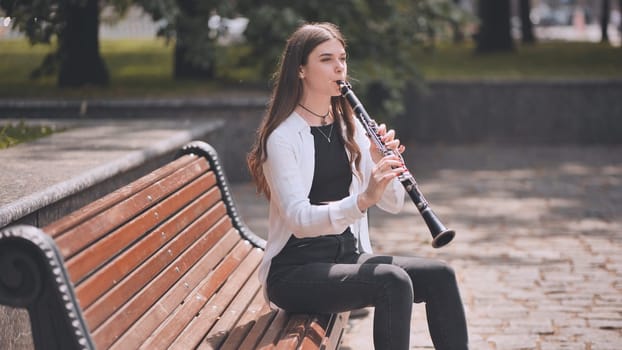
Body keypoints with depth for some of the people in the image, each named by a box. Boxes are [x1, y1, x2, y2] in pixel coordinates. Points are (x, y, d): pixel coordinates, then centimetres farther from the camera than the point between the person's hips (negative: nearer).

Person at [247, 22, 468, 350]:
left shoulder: (350, 128, 9)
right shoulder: (282, 137, -12)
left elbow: (393, 203, 5)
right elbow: (298, 219, -24)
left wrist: (384, 165, -16)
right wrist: (363, 199, -38)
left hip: (349, 255, 7)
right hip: (295, 270, -7)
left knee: (439, 275, -15)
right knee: (393, 281, -30)